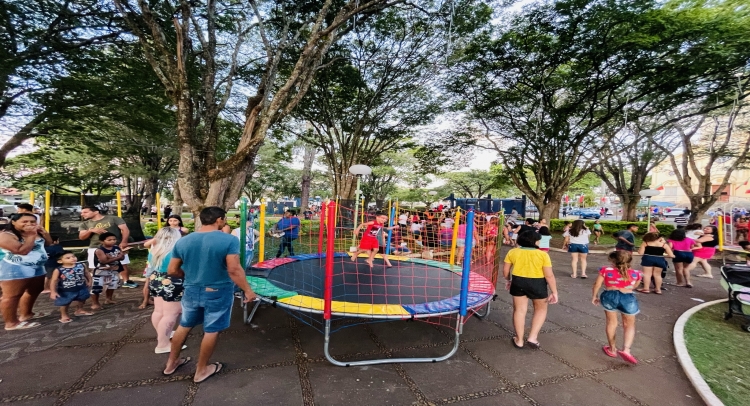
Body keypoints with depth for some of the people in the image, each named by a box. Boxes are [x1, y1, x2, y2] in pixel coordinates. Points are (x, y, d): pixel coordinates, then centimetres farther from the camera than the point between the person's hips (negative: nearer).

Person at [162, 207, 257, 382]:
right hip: (218, 292, -5)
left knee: (184, 326, 24)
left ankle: (171, 363, 41)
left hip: (191, 291, 5)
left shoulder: (183, 241, -2)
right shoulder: (229, 240, -19)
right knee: (211, 331, 12)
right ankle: (201, 370, 27)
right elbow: (234, 270, -25)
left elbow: (172, 271, 2)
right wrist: (247, 290, -15)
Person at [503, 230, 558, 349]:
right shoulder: (543, 254, -11)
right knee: (541, 309, 20)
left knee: (519, 310, 13)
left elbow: (505, 270, 2)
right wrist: (554, 292, -3)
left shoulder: (512, 252, -3)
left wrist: (508, 280, 19)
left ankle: (519, 340, 21)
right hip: (537, 284, -2)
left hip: (518, 282, 2)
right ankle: (532, 337, 14)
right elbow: (549, 275, -11)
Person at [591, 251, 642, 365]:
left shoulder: (606, 270, -8)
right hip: (627, 298, 0)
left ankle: (612, 349, 29)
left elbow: (597, 285, -3)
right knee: (629, 325, 18)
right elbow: (634, 287, 12)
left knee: (611, 322, 18)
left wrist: (594, 296, 13)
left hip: (609, 296, 0)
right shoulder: (636, 274, -3)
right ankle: (626, 349, 0)